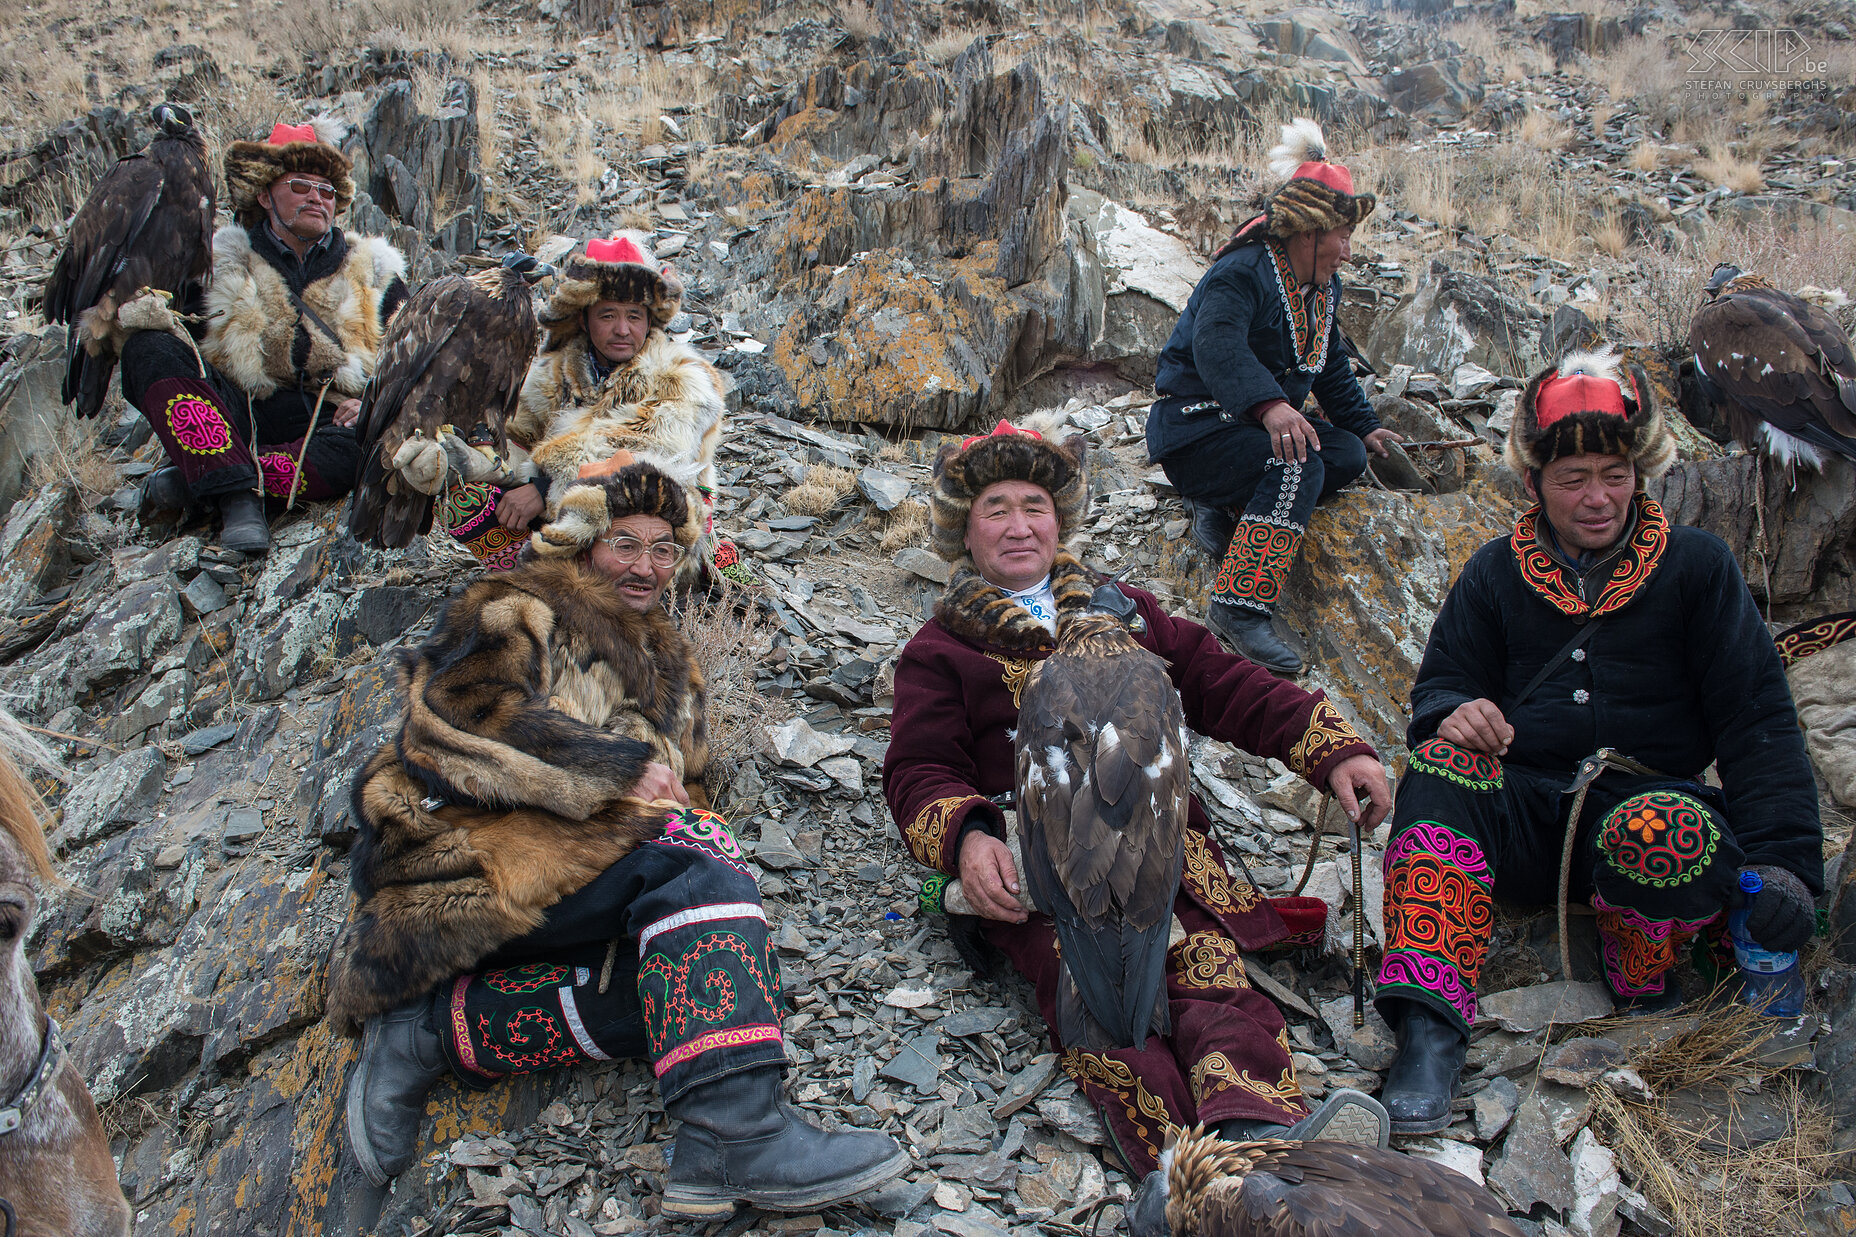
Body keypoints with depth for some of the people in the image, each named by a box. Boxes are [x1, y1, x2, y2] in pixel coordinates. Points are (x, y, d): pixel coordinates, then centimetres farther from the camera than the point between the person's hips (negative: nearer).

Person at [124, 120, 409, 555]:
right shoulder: (224, 261, 19)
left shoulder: (373, 271, 20)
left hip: (326, 421, -1)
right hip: (239, 417, 1)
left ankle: (189, 484, -32)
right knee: (149, 346, -24)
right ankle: (237, 498, -38)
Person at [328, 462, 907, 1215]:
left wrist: (679, 803, 2)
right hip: (479, 844, -7)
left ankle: (437, 1026, -23)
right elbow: (464, 715, -8)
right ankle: (734, 1132, -41)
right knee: (693, 866, -30)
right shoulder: (523, 610, 11)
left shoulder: (664, 664, 33)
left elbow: (678, 776, 29)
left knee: (689, 980, -25)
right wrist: (620, 771, -13)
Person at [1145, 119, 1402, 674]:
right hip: (1194, 426, -9)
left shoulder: (1323, 288, 13)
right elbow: (1218, 346, -36)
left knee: (1349, 455, -12)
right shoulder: (1242, 274, -17)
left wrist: (1363, 426, 20)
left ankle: (1220, 503, -9)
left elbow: (1331, 366, 27)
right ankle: (1240, 607, -39)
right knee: (1298, 466, -33)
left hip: (1263, 421, 9)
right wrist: (1270, 404, -52)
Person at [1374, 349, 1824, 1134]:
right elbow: (1440, 686, 11)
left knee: (1662, 831, -38)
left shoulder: (1695, 568, 7)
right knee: (1441, 764, -31)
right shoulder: (1496, 574, 13)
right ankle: (1429, 1024, -39)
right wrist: (1452, 712, -18)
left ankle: (1647, 988, -5)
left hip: (1647, 797, -1)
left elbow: (1757, 722, 2)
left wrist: (1781, 862, -12)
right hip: (1522, 822, 2)